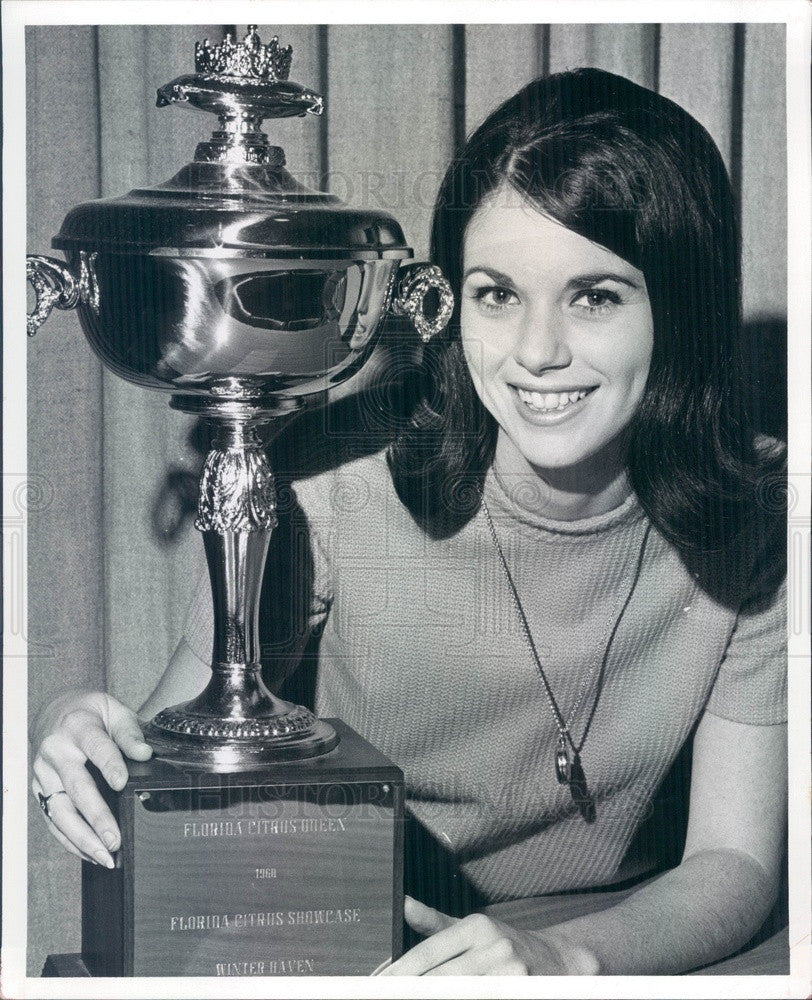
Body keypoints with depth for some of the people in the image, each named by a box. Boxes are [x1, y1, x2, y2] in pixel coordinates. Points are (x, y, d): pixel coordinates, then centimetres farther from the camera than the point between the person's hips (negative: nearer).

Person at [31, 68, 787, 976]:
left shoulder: (751, 533, -9)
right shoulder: (327, 516, -16)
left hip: (628, 954, 1)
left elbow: (736, 864, -9)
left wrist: (567, 956, -29)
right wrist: (79, 736, -28)